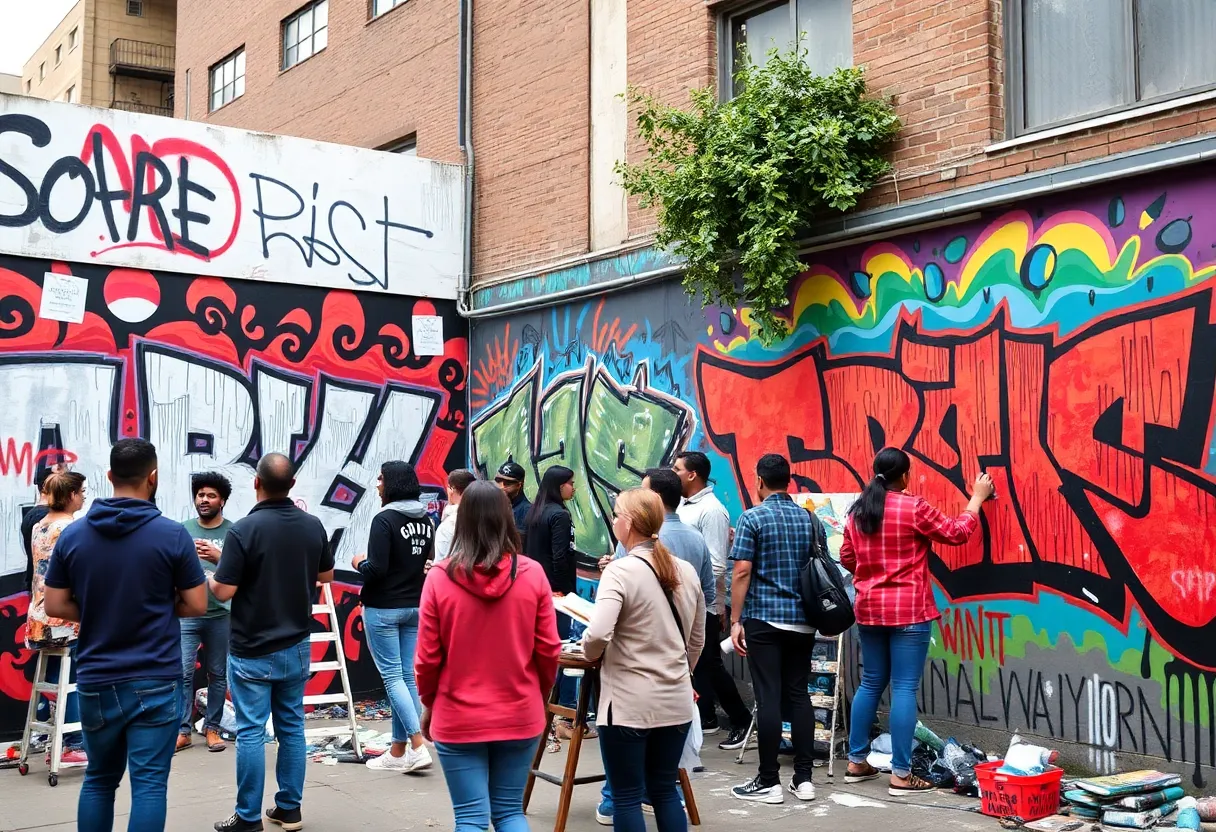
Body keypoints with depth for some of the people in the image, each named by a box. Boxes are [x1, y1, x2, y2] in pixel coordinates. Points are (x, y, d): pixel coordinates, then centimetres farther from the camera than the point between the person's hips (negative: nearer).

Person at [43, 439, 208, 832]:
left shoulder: (72, 535, 0)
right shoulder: (173, 534, -9)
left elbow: (55, 606, 3)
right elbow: (196, 606, -5)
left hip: (96, 680, 4)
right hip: (155, 680, -3)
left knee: (99, 779, 19)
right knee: (148, 783, 1)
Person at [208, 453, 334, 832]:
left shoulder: (244, 529, -18)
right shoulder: (313, 525, -2)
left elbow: (223, 591, -16)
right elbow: (326, 575, 12)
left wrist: (208, 575, 4)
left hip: (252, 651, -5)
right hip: (296, 646, 5)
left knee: (251, 733, 2)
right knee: (291, 728, 13)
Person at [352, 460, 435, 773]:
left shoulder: (385, 520, -16)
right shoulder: (426, 521, 6)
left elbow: (376, 571, -20)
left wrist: (359, 563, -1)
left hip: (383, 608, -7)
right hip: (416, 606, 7)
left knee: (392, 676, -1)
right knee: (408, 676, 9)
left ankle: (418, 747, -9)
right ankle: (398, 751, 16)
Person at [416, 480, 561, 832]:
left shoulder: (440, 577, -11)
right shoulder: (532, 573, -8)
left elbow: (427, 656, -5)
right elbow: (548, 650, -3)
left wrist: (429, 704, 12)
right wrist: (541, 697, 15)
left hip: (459, 718, -2)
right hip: (519, 716, 2)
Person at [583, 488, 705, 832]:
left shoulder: (620, 571, -15)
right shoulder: (687, 571, 6)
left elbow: (598, 633, -26)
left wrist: (590, 653, -5)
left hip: (628, 704, -6)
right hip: (677, 702, 6)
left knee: (627, 797, 6)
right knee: (665, 789, 18)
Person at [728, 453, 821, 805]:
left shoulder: (752, 517, -7)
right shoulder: (809, 518, 8)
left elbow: (742, 572, -12)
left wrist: (735, 621, -8)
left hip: (763, 618, -5)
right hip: (802, 620, 5)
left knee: (769, 697, -3)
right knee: (798, 694, 9)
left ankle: (769, 782, 2)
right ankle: (803, 778, 11)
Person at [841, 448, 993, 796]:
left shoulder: (857, 511, 7)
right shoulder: (914, 507, -11)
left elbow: (847, 558, 14)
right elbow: (956, 533, -2)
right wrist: (977, 498, 10)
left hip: (869, 608, 6)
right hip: (908, 610, -6)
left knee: (871, 684, 16)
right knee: (904, 688, -3)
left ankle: (856, 762, 21)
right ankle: (901, 775, -1)